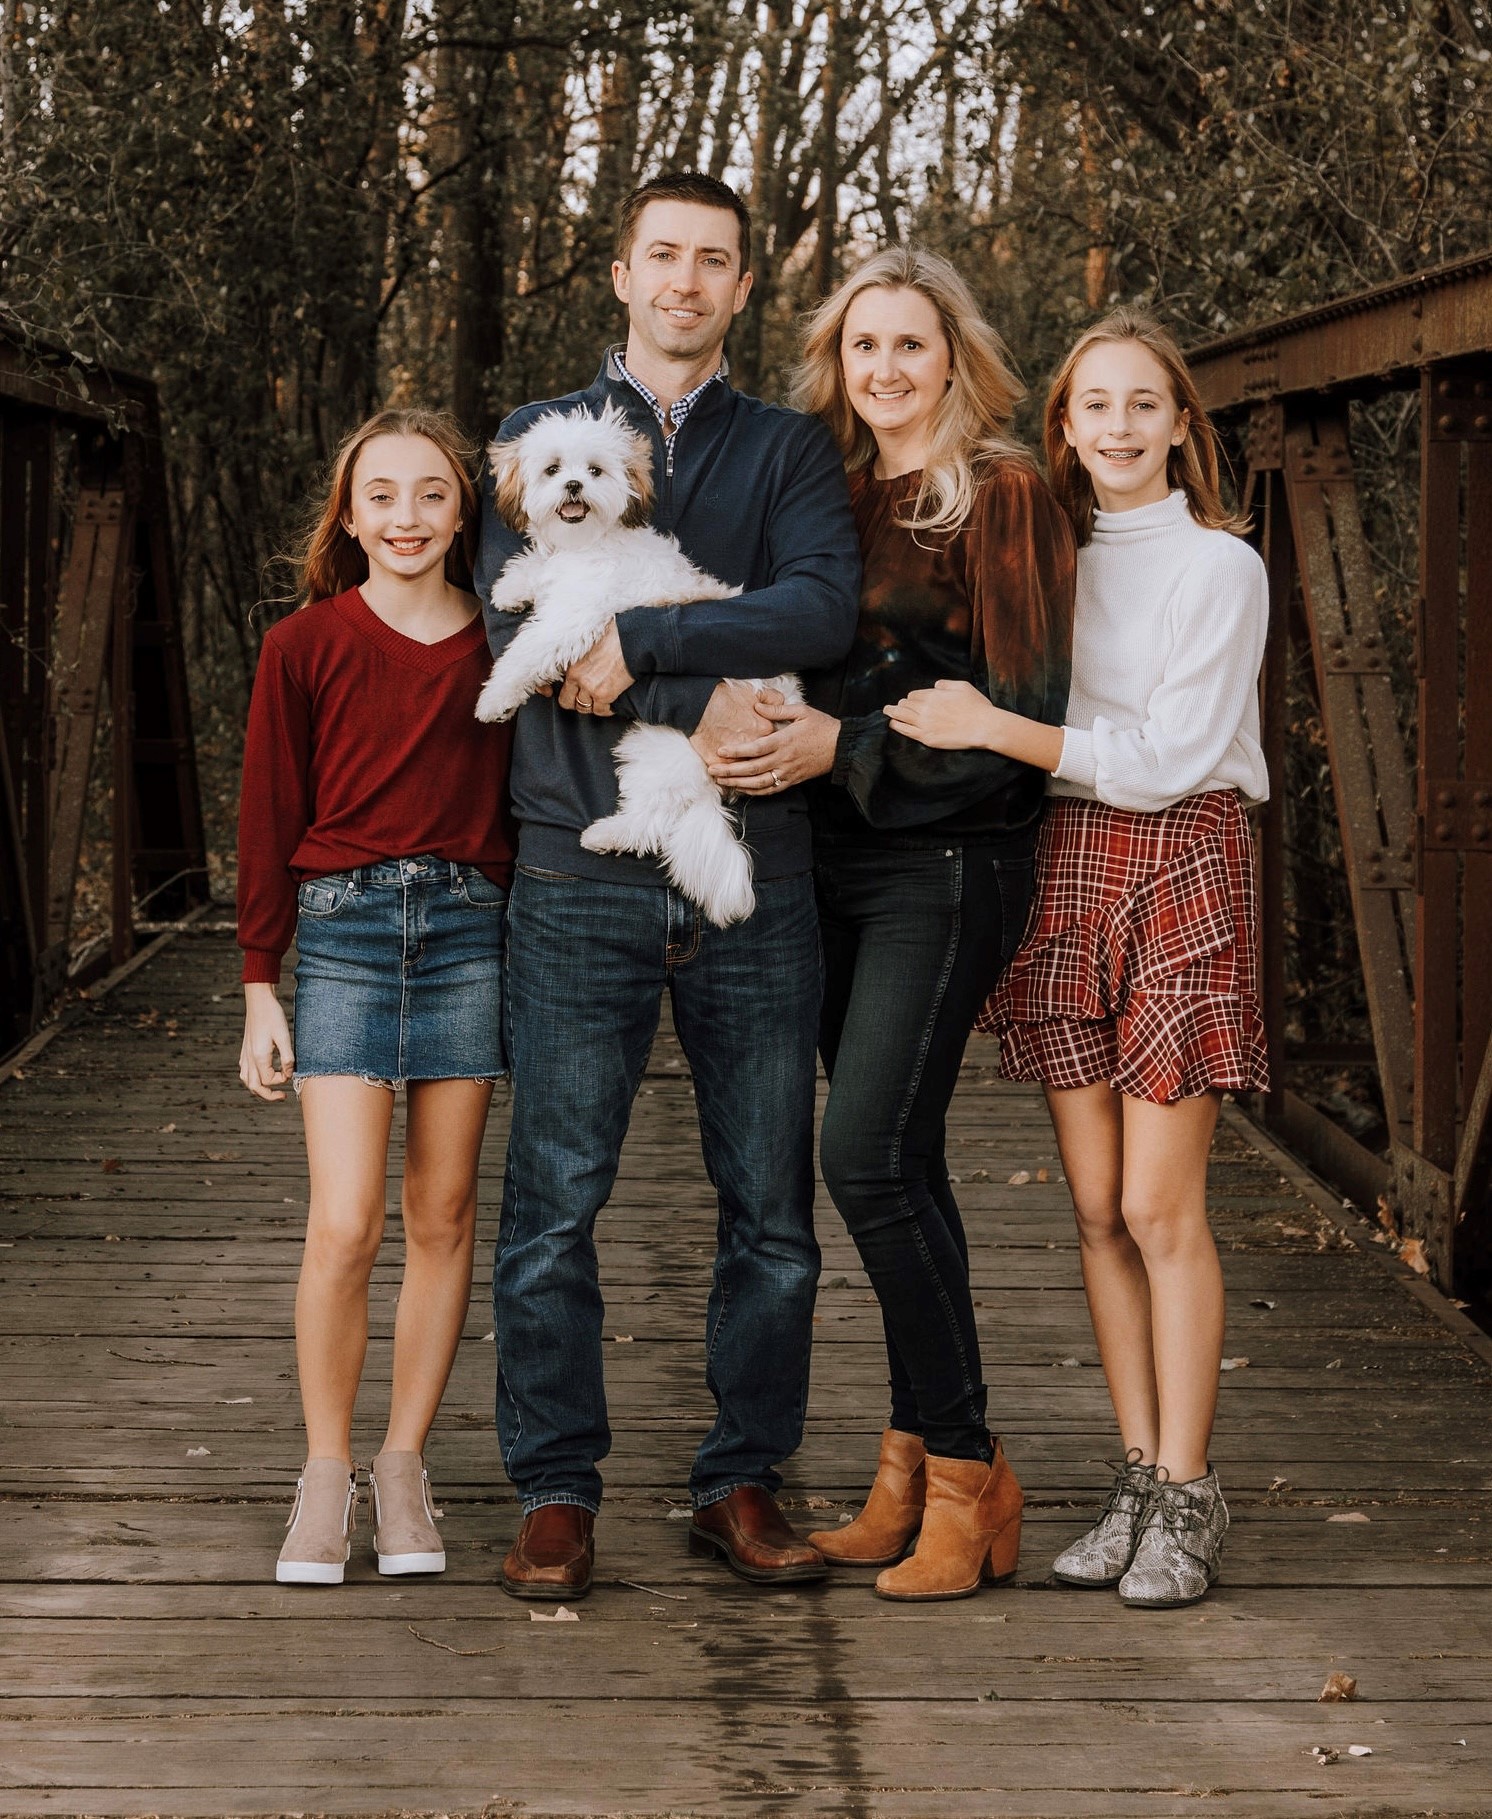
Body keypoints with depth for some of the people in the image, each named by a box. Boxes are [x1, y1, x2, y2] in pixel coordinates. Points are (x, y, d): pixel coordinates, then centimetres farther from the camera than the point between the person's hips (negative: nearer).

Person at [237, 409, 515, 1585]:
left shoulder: (500, 645, 7)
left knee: (444, 1217, 5)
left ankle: (405, 1466, 17)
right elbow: (269, 821, 4)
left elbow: (525, 803, 12)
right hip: (343, 929, -2)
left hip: (470, 931, 2)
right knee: (344, 1226, -9)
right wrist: (260, 989, 3)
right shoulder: (305, 649, 2)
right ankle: (326, 1475, 7)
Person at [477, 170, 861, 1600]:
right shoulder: (537, 439, 12)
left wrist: (638, 640, -15)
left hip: (753, 878, 1)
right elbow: (518, 624, -5)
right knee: (553, 1205, -2)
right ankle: (556, 1495, 8)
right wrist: (708, 682, -14)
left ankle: (742, 1483, 16)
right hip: (582, 876, -1)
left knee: (770, 1206, 5)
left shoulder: (792, 451, 13)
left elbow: (822, 610, -7)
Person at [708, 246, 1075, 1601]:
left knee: (872, 1157, -14)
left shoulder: (1002, 499, -6)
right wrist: (776, 742, 3)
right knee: (894, 1167, 8)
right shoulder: (833, 496, 14)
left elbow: (1022, 707, -12)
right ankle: (918, 1471, 15)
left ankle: (964, 1470, -4)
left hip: (946, 865, -7)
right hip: (838, 866, 7)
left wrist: (847, 747, -17)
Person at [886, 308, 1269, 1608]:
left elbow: (1168, 757, -12)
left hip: (1181, 869, -5)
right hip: (1065, 869, 5)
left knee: (1159, 1207, -7)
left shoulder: (1219, 569, -4)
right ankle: (1139, 1479, 13)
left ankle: (1187, 1496, 3)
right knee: (1097, 1206, 5)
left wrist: (996, 730, -16)